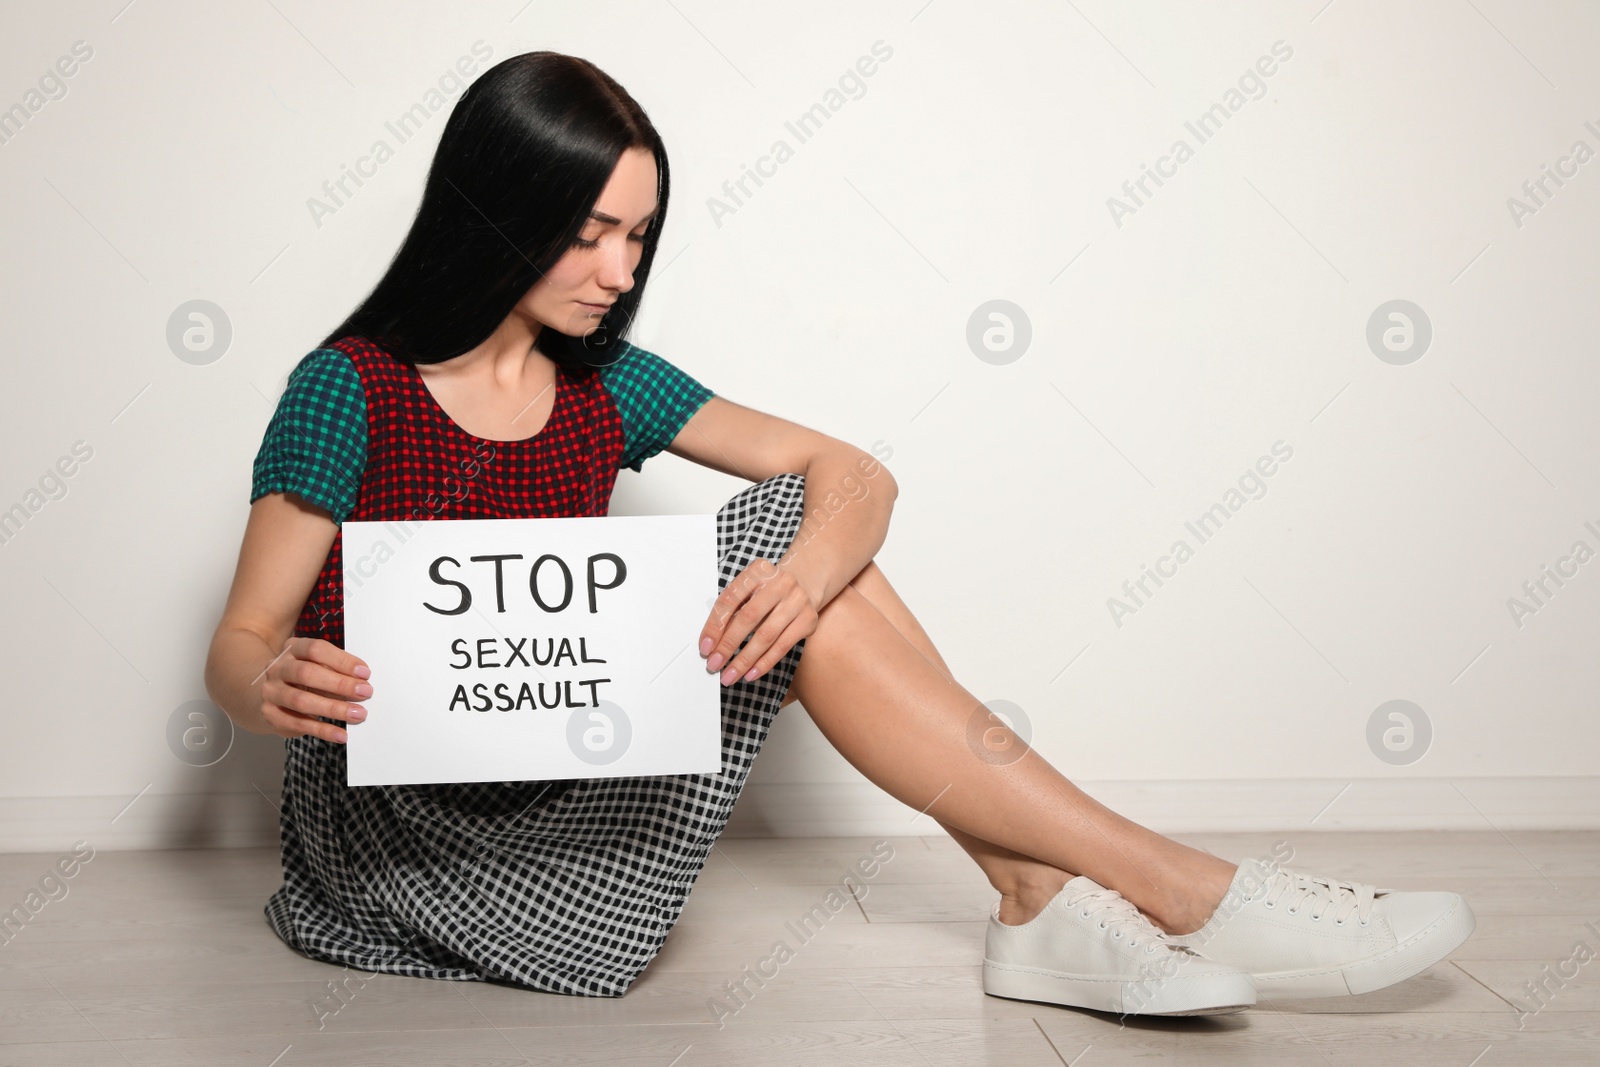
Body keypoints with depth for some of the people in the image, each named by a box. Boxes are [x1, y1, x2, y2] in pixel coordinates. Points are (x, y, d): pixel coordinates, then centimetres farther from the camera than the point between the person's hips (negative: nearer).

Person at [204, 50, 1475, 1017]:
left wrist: (810, 567, -25)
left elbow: (853, 474, -1)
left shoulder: (606, 382, 5)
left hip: (568, 770, 6)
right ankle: (1193, 896, -20)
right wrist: (280, 687, -35)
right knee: (815, 614, -22)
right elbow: (238, 644, -9)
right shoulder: (350, 391, -10)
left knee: (810, 548, -15)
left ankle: (1041, 904, -20)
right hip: (410, 812, -6)